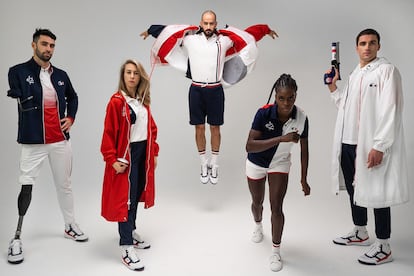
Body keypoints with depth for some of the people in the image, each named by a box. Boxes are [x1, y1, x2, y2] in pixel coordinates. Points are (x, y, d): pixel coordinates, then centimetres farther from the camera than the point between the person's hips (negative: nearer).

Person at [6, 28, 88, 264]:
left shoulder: (61, 75, 9)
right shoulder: (18, 72, -4)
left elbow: (73, 97, 23)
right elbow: (18, 100, -10)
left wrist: (71, 118, 11)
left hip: (61, 140, 4)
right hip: (33, 141, -4)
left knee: (64, 185, 14)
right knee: (26, 187, -3)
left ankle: (70, 226, 29)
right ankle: (17, 238, 8)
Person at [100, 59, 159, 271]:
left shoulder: (143, 100, 9)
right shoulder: (116, 101, -12)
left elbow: (151, 128, 14)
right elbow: (109, 133, -14)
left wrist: (154, 152, 11)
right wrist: (112, 160, -19)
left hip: (143, 153, 7)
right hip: (126, 154, -7)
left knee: (137, 193, 16)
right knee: (126, 198, -4)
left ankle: (131, 232, 34)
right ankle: (126, 247, 1)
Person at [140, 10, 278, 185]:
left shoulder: (224, 39, 2)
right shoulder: (190, 38, 2)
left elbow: (247, 33, 14)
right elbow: (169, 31, 14)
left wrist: (266, 30, 21)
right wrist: (150, 31, 23)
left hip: (215, 90, 0)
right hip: (196, 90, 0)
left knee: (215, 128, 7)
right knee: (199, 128, 6)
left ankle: (214, 165, 19)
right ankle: (204, 165, 20)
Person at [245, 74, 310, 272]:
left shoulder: (301, 118, -23)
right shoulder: (264, 113, -32)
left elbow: (304, 150, -9)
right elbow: (249, 146, -38)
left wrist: (304, 179, -2)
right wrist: (281, 139, -46)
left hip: (280, 165, 0)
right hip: (256, 164, 0)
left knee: (276, 207, -9)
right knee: (257, 202, 21)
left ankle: (276, 251, 11)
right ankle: (258, 226, 56)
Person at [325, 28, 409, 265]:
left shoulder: (387, 70, -8)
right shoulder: (355, 74, 17)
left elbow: (391, 111, -17)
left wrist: (379, 146, -22)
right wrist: (333, 88, 9)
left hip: (372, 146, -8)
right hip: (348, 143, 8)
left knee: (376, 193, -1)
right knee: (354, 189, 18)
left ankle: (384, 247, 11)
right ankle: (360, 233, 35)